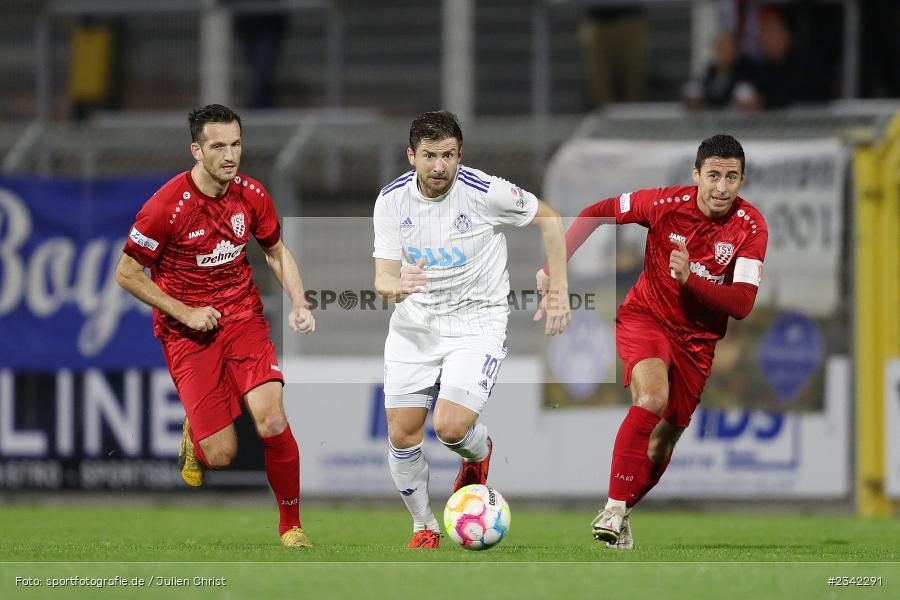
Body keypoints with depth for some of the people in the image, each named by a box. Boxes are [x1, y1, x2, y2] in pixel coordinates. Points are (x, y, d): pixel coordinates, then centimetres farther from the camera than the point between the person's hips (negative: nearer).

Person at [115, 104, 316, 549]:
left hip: (243, 318, 3)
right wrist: (185, 312, -13)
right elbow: (127, 274, -8)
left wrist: (298, 303, 0)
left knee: (272, 422, -20)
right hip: (188, 333, -3)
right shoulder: (166, 206, -17)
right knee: (221, 456, -10)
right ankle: (195, 432, 29)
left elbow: (276, 252, 16)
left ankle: (291, 524, 2)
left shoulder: (251, 196, -3)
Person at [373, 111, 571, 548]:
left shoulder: (484, 191, -16)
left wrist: (558, 290, -4)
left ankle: (479, 454, 18)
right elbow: (383, 276, -8)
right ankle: (424, 526, 22)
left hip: (477, 320, -4)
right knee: (402, 434, -1)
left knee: (451, 427, -20)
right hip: (415, 324, 4)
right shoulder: (392, 200, -7)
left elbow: (549, 219, -1)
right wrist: (395, 286, -33)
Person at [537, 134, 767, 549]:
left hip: (698, 339, 3)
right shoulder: (668, 203, -18)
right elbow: (597, 213, -3)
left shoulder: (751, 226, -17)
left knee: (666, 436, 7)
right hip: (645, 317, -3)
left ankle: (619, 518, 31)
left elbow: (742, 304, -22)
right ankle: (613, 512, -29)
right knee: (653, 397, -30)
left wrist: (689, 278, -36)